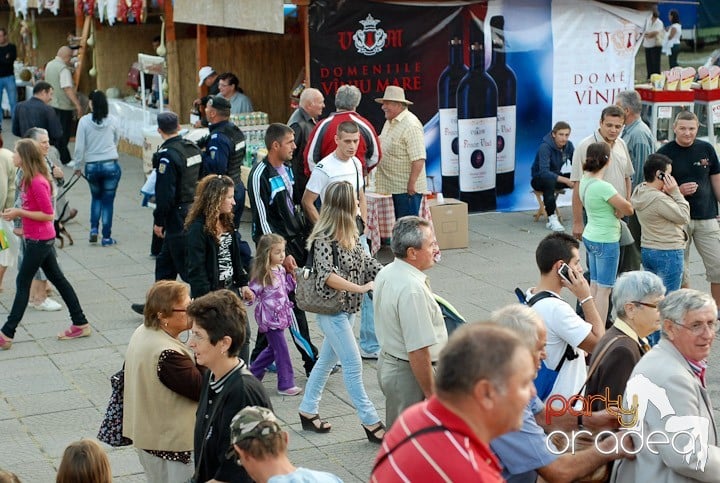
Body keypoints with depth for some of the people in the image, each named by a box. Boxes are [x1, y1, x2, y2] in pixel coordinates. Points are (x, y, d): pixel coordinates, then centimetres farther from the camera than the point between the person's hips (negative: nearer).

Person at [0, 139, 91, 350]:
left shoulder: (37, 182, -22)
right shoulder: (29, 179, 8)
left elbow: (48, 215, -22)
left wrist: (19, 212, -20)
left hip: (39, 241, -10)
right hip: (41, 239, 10)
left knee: (23, 283, -3)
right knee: (58, 279, 13)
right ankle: (80, 324, 20)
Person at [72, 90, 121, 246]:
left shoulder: (84, 121, -8)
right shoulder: (113, 120, -5)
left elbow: (79, 146, -6)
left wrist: (78, 166, 7)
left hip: (91, 166, 1)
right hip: (111, 165, -1)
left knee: (96, 197, 23)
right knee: (108, 201, 6)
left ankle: (94, 229, 11)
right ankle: (106, 237, 9)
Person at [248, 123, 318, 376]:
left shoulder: (286, 170, 11)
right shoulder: (260, 176, -15)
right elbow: (263, 221, -16)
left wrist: (303, 239, 15)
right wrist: (282, 255, -18)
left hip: (295, 242, 8)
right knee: (293, 303, -5)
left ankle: (260, 357, 23)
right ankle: (312, 361, 0)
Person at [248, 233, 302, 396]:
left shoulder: (281, 269, 6)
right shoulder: (262, 274, -17)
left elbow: (287, 288, 17)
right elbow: (251, 293, -13)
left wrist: (293, 275, 5)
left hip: (281, 315, 8)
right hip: (270, 317, -8)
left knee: (273, 348, 19)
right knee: (282, 350, -5)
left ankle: (253, 373, 34)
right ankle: (286, 384, 3)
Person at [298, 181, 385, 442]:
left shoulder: (350, 235, 6)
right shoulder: (323, 239, -20)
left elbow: (365, 261, 11)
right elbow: (327, 275, -29)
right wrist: (360, 288, -29)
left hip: (348, 308, 9)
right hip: (332, 310, -9)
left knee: (327, 360, 17)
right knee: (353, 364, -4)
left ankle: (308, 411, 30)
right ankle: (370, 422, 3)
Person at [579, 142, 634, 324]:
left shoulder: (585, 181, 1)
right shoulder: (603, 187, -23)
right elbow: (628, 209, -16)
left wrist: (611, 209, -1)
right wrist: (617, 209, 3)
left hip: (590, 237, 9)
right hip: (606, 241, -9)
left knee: (594, 285, 15)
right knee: (604, 289, -1)